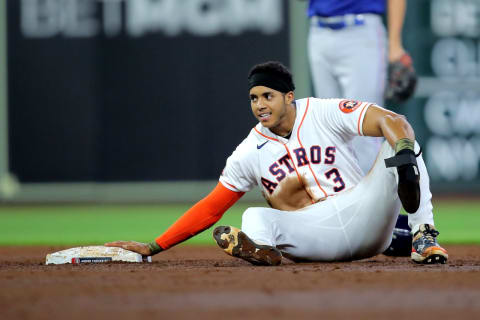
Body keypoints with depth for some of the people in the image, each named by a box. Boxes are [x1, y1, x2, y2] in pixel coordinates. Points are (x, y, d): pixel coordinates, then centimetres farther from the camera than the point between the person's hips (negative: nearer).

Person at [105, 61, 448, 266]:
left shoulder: (325, 113, -1)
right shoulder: (250, 152, 7)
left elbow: (391, 120, -13)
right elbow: (210, 207, 10)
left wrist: (403, 151, -38)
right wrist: (152, 248, 3)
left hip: (362, 215, -1)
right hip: (316, 236, 1)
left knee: (400, 141, -18)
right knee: (255, 218, -25)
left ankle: (424, 236, -30)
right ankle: (262, 248, -62)